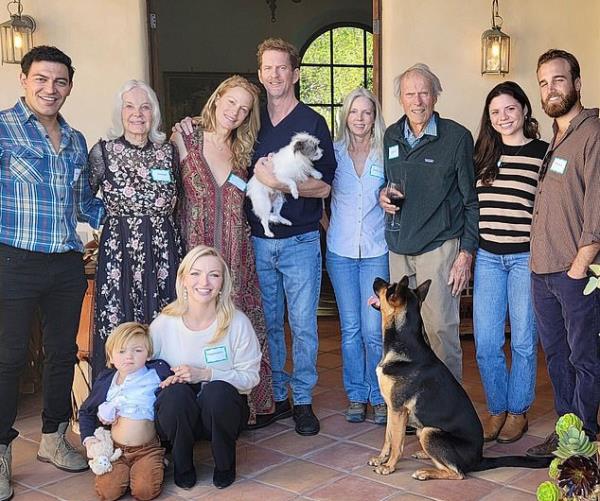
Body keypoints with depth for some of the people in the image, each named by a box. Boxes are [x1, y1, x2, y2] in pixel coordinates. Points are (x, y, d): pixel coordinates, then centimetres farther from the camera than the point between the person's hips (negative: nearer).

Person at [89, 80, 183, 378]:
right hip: (120, 249, -2)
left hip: (165, 249, 3)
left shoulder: (168, 151, 9)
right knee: (117, 329, -1)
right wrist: (114, 213, 0)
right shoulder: (103, 151, 1)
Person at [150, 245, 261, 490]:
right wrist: (165, 379, -21)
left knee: (217, 391, -34)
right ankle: (182, 467, -3)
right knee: (177, 392, -33)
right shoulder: (164, 323, -9)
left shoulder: (237, 322, -12)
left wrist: (206, 374, -22)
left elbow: (250, 377, -8)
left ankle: (225, 465, -3)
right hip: (178, 414, 1)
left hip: (222, 408, 0)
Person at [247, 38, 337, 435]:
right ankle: (275, 397, 22)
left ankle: (303, 401, 15)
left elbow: (324, 187, -8)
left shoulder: (313, 123, -2)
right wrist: (258, 175, -4)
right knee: (267, 324, 10)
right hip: (258, 240, 3)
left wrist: (279, 182, -21)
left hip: (300, 241, -3)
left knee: (303, 325, 2)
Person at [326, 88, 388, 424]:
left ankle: (379, 396, 12)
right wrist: (327, 225, 4)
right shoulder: (333, 153, 4)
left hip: (376, 251, -1)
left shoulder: (386, 154, 2)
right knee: (351, 328, 6)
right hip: (341, 251, 1)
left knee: (373, 329, -4)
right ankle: (356, 395, 19)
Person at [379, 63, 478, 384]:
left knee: (441, 328, -5)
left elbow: (472, 200, -3)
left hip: (439, 247, -5)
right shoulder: (391, 137, 11)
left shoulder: (457, 137, -4)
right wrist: (382, 197, 1)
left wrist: (466, 252, -8)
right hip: (398, 247, 5)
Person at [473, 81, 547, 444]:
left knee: (523, 341, 5)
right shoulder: (482, 154, 9)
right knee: (486, 343, 4)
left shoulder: (544, 153, -1)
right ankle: (497, 409, 22)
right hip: (487, 257, 3)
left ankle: (518, 411, 22)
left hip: (526, 257, -3)